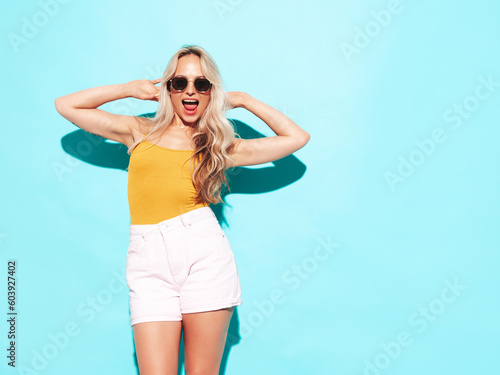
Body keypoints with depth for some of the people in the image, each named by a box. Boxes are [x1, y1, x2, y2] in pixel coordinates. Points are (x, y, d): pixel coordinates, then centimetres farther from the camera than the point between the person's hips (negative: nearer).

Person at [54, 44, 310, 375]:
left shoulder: (221, 147, 13)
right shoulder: (140, 132, 17)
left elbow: (297, 137, 14)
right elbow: (66, 105, 20)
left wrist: (244, 100, 16)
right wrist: (130, 89, 16)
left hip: (204, 253, 0)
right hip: (149, 263, 1)